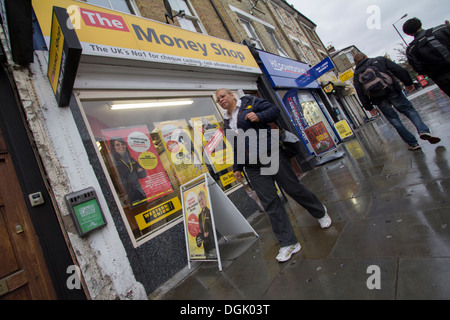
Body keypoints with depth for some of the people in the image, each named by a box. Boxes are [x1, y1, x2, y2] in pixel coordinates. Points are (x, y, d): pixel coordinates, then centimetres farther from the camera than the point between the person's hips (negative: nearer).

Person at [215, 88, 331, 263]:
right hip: (253, 168, 5)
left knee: (294, 188, 5)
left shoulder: (250, 102, 4)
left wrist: (259, 117, -18)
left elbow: (274, 110, -1)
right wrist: (237, 168, 19)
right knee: (270, 204, 1)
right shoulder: (227, 123, 18)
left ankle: (320, 212, 36)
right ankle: (288, 243, 12)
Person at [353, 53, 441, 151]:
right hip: (392, 91, 0)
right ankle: (424, 131, -11)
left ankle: (412, 143, 9)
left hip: (378, 100, 0)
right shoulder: (379, 60, 12)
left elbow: (361, 94, 4)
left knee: (395, 120, 7)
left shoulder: (357, 75, 11)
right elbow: (398, 70, 4)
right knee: (409, 110, 11)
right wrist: (408, 83, 9)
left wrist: (369, 108, 9)